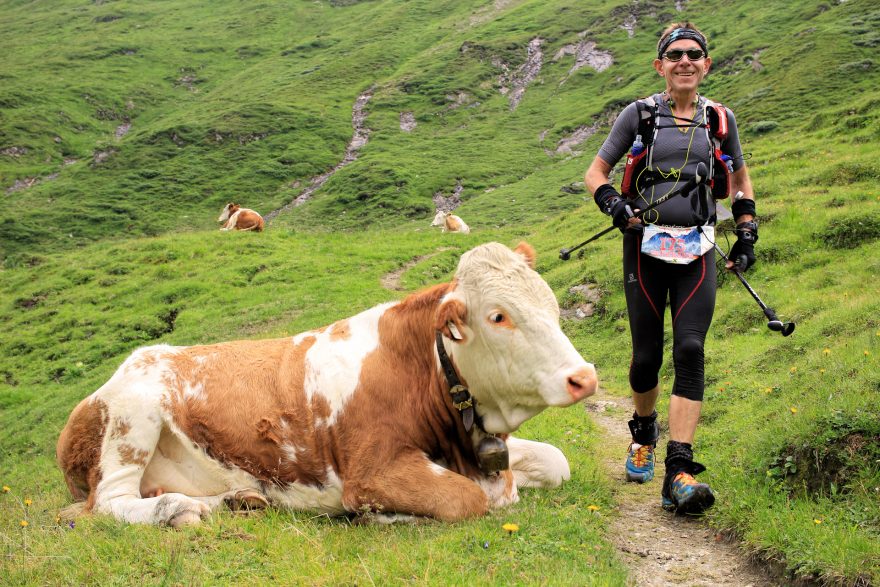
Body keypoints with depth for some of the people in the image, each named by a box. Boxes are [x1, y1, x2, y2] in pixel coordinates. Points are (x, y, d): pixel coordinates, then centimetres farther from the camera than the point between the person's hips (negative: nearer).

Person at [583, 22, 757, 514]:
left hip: (697, 251, 1)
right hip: (646, 246, -1)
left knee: (690, 350, -15)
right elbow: (597, 172, 7)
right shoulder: (639, 115, 3)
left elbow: (741, 179, 22)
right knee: (647, 356, 3)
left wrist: (747, 233, 12)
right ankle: (644, 433, 35)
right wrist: (613, 204, -13)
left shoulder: (720, 119, 8)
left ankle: (679, 473, -19)